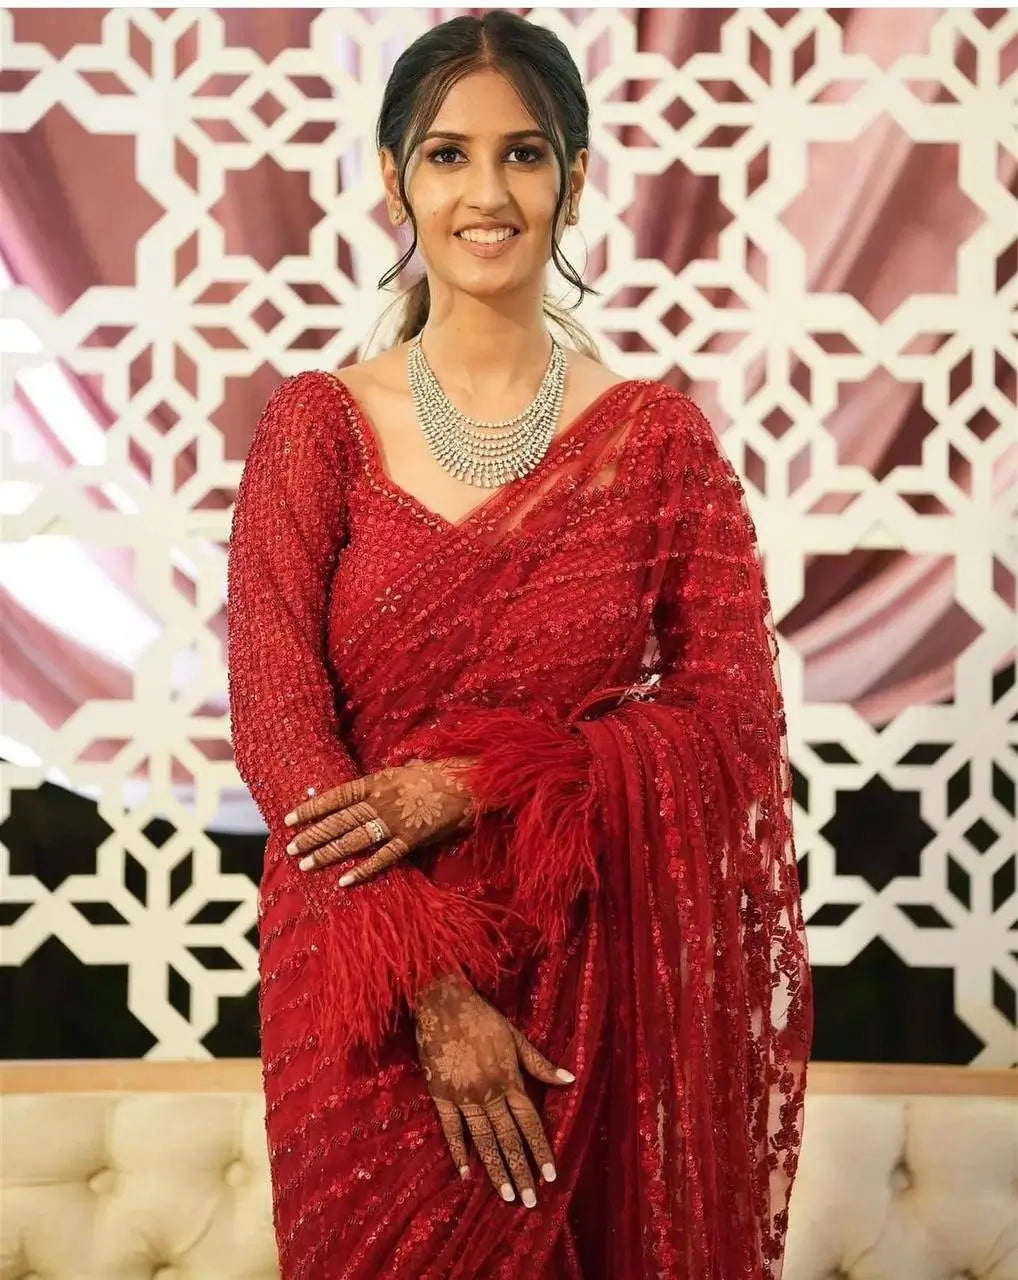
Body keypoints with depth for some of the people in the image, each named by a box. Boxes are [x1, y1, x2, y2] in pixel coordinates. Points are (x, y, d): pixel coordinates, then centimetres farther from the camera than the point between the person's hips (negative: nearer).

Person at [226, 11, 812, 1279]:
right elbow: (276, 722, -9)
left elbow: (735, 717, -5)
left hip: (599, 981, 1)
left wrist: (477, 782, -17)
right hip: (369, 996, 0)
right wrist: (433, 986, -17)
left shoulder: (658, 436, -1)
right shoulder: (318, 428, -3)